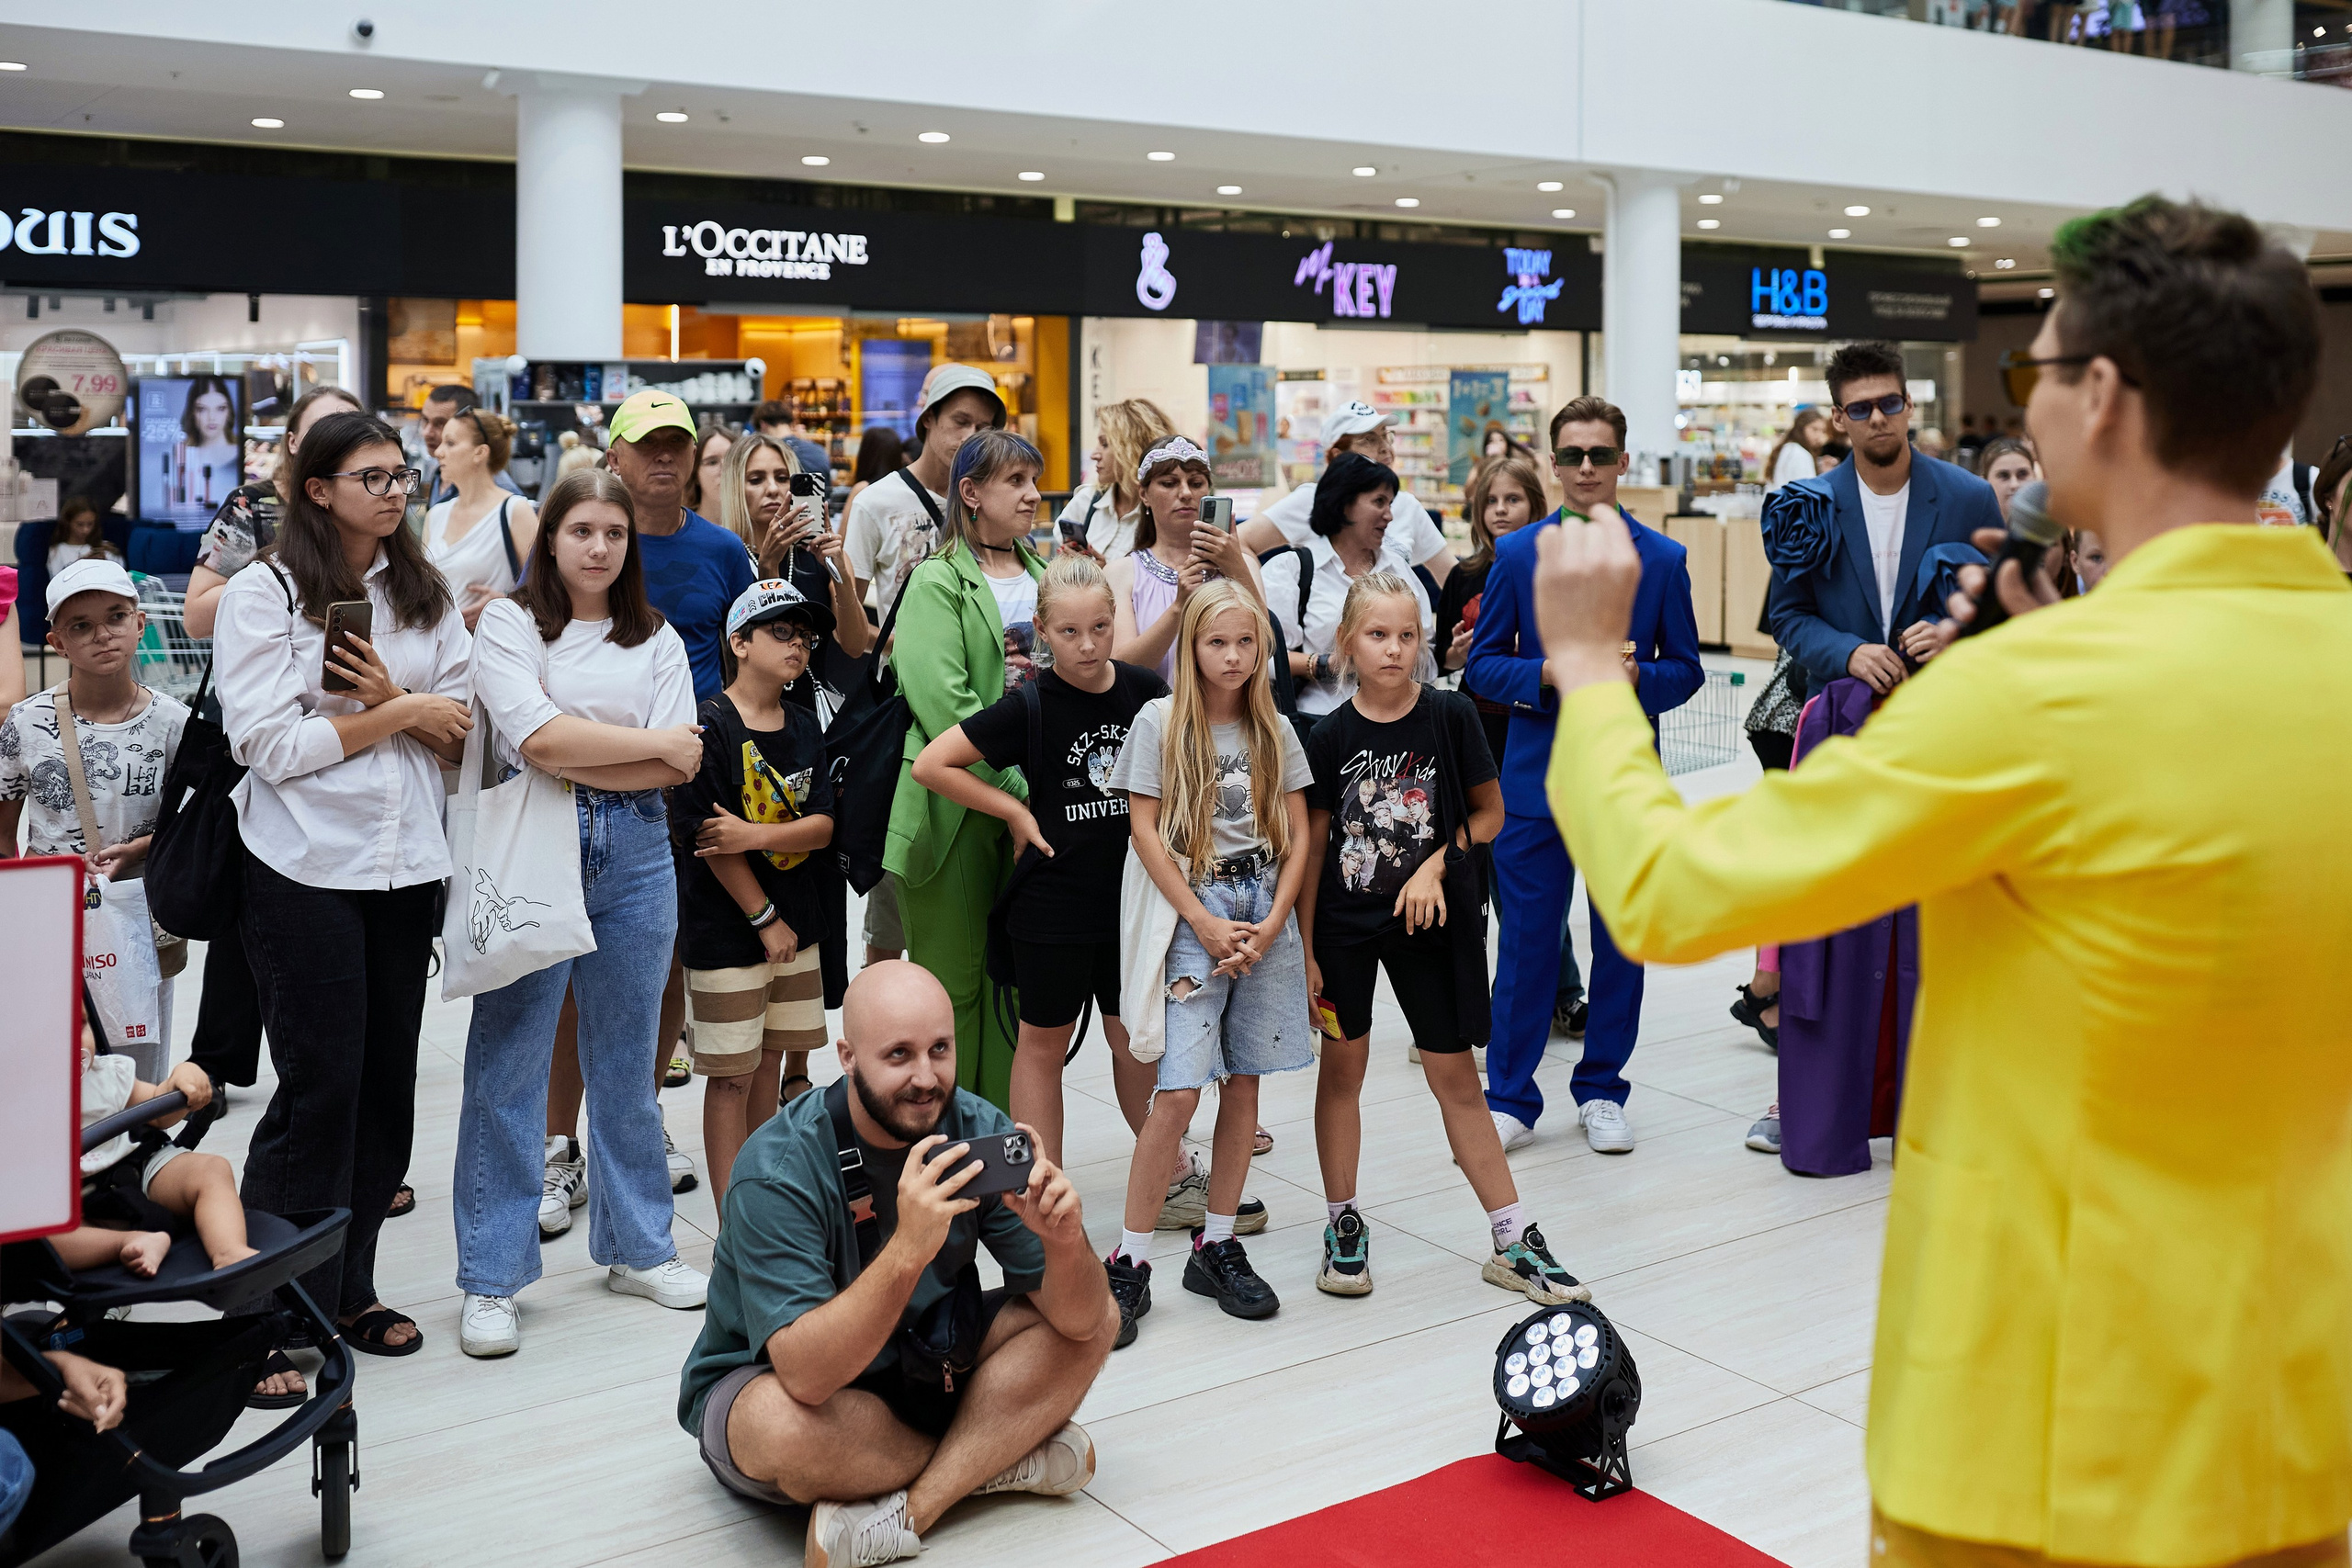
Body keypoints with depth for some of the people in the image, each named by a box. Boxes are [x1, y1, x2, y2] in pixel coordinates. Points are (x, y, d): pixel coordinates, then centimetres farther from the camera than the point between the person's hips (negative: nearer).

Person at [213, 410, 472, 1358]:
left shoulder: (425, 595, 12)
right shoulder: (262, 594, -3)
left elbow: (459, 739, 8)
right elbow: (271, 744, -13)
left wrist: (389, 694, -11)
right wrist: (402, 713, -9)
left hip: (406, 867, 5)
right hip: (305, 870, -5)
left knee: (387, 1082, 8)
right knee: (320, 1085, -4)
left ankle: (348, 1290, 22)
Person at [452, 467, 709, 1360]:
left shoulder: (657, 640, 12)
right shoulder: (508, 622, 3)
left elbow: (679, 768, 0)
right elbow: (535, 736, -13)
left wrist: (574, 765, -10)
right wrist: (651, 742, -6)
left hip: (635, 853, 3)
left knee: (626, 1060, 12)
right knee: (510, 1062, -1)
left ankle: (637, 1247, 25)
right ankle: (491, 1279, 7)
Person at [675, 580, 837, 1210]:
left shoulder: (805, 726, 6)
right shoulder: (711, 726, -12)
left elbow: (823, 826, -1)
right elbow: (707, 837, -15)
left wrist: (757, 835, -20)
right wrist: (765, 919, -11)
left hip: (795, 926, 6)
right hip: (726, 929, -6)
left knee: (770, 1063, 14)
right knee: (731, 1075, 1)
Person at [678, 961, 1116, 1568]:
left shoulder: (979, 1131, -15)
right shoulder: (779, 1171, -28)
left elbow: (1078, 1322, -17)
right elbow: (807, 1376, -38)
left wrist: (1064, 1242, -39)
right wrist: (909, 1249, -50)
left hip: (926, 1358, 5)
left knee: (1097, 1317, -11)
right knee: (785, 1426, -38)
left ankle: (904, 1513, -19)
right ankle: (999, 1456, -9)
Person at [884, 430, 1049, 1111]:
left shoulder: (1045, 576, 15)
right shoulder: (937, 581, -3)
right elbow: (942, 699, -16)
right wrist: (1013, 787, -20)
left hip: (1034, 805, 5)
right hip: (956, 809, -5)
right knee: (951, 979, 2)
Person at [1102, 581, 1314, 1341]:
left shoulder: (1274, 730, 10)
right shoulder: (1159, 722, -1)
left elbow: (1297, 835, 9)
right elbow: (1143, 830, -5)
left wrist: (1272, 924, -5)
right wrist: (1206, 923, -11)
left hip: (1266, 913, 4)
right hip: (1191, 913, -4)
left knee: (1244, 1083, 6)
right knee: (1178, 1091, -11)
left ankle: (1217, 1247, 18)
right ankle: (1129, 1263, -2)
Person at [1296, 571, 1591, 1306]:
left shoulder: (1450, 715, -7)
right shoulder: (1331, 735, -5)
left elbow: (1489, 812, 1)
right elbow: (1314, 843, 0)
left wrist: (1437, 863, -14)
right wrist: (1305, 946, -1)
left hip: (1427, 920, -1)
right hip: (1344, 921, 1)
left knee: (1455, 1076, 4)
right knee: (1342, 1065, 10)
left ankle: (1512, 1241, 12)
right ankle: (1343, 1225, 25)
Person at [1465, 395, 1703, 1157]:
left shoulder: (1663, 558, 4)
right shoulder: (1516, 554, 3)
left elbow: (1685, 670, 6)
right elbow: (1482, 664, 2)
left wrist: (1636, 676, -16)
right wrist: (1551, 674, -16)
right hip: (1537, 774, -1)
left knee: (1621, 941, 9)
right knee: (1527, 940, 2)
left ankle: (1602, 1091, 24)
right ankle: (1510, 1100, 13)